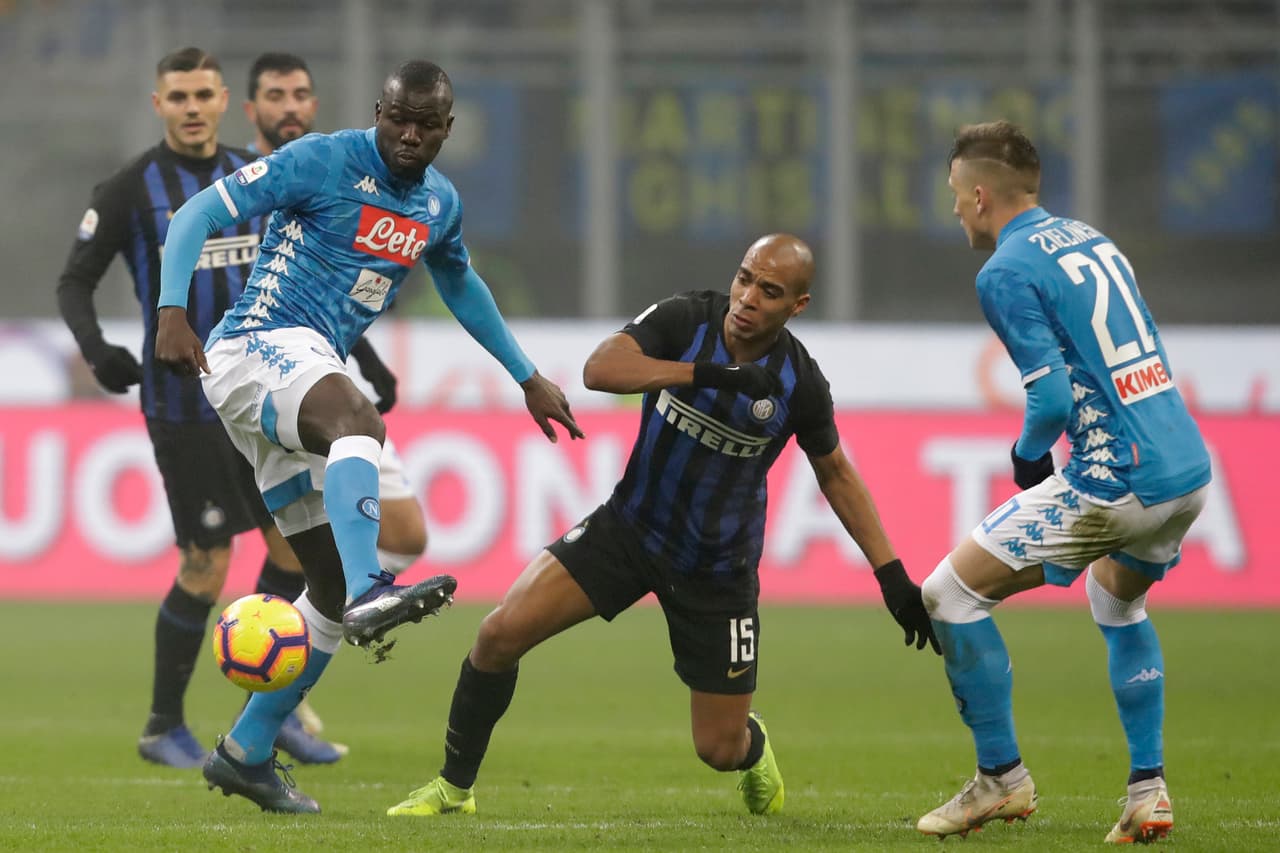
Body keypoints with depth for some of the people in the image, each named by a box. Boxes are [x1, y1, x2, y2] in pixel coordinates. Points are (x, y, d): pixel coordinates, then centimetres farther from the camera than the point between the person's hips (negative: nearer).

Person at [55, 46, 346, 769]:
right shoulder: (131, 190, -5)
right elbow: (75, 281, -4)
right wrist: (94, 345, -22)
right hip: (185, 404, -5)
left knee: (296, 540, 2)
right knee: (206, 568, -5)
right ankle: (165, 727, 9)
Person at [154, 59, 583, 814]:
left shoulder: (441, 205, 14)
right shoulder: (322, 161, -7)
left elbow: (463, 288, 35)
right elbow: (199, 215, -9)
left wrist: (528, 377, 37)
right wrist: (173, 312, -23)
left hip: (309, 374, 8)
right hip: (258, 348, -8)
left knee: (331, 585, 6)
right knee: (359, 420, -40)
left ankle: (247, 753, 16)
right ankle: (371, 593, -59)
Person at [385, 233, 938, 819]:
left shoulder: (800, 384, -15)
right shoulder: (685, 320, -17)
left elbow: (836, 474, 3)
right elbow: (599, 368, -33)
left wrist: (894, 578, 1)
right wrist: (701, 372, -44)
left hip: (716, 570, 0)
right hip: (630, 528, 0)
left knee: (720, 749, 1)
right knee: (501, 634, -17)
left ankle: (752, 747, 42)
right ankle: (454, 786, 4)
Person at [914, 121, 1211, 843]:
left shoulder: (1007, 272, -8)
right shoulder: (1091, 240, 17)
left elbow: (1053, 400, -16)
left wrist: (1028, 457, 5)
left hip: (1119, 481, -9)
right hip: (1191, 470, 9)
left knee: (950, 594, 2)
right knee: (1118, 599, 34)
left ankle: (1003, 777, 8)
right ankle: (1149, 792, 24)